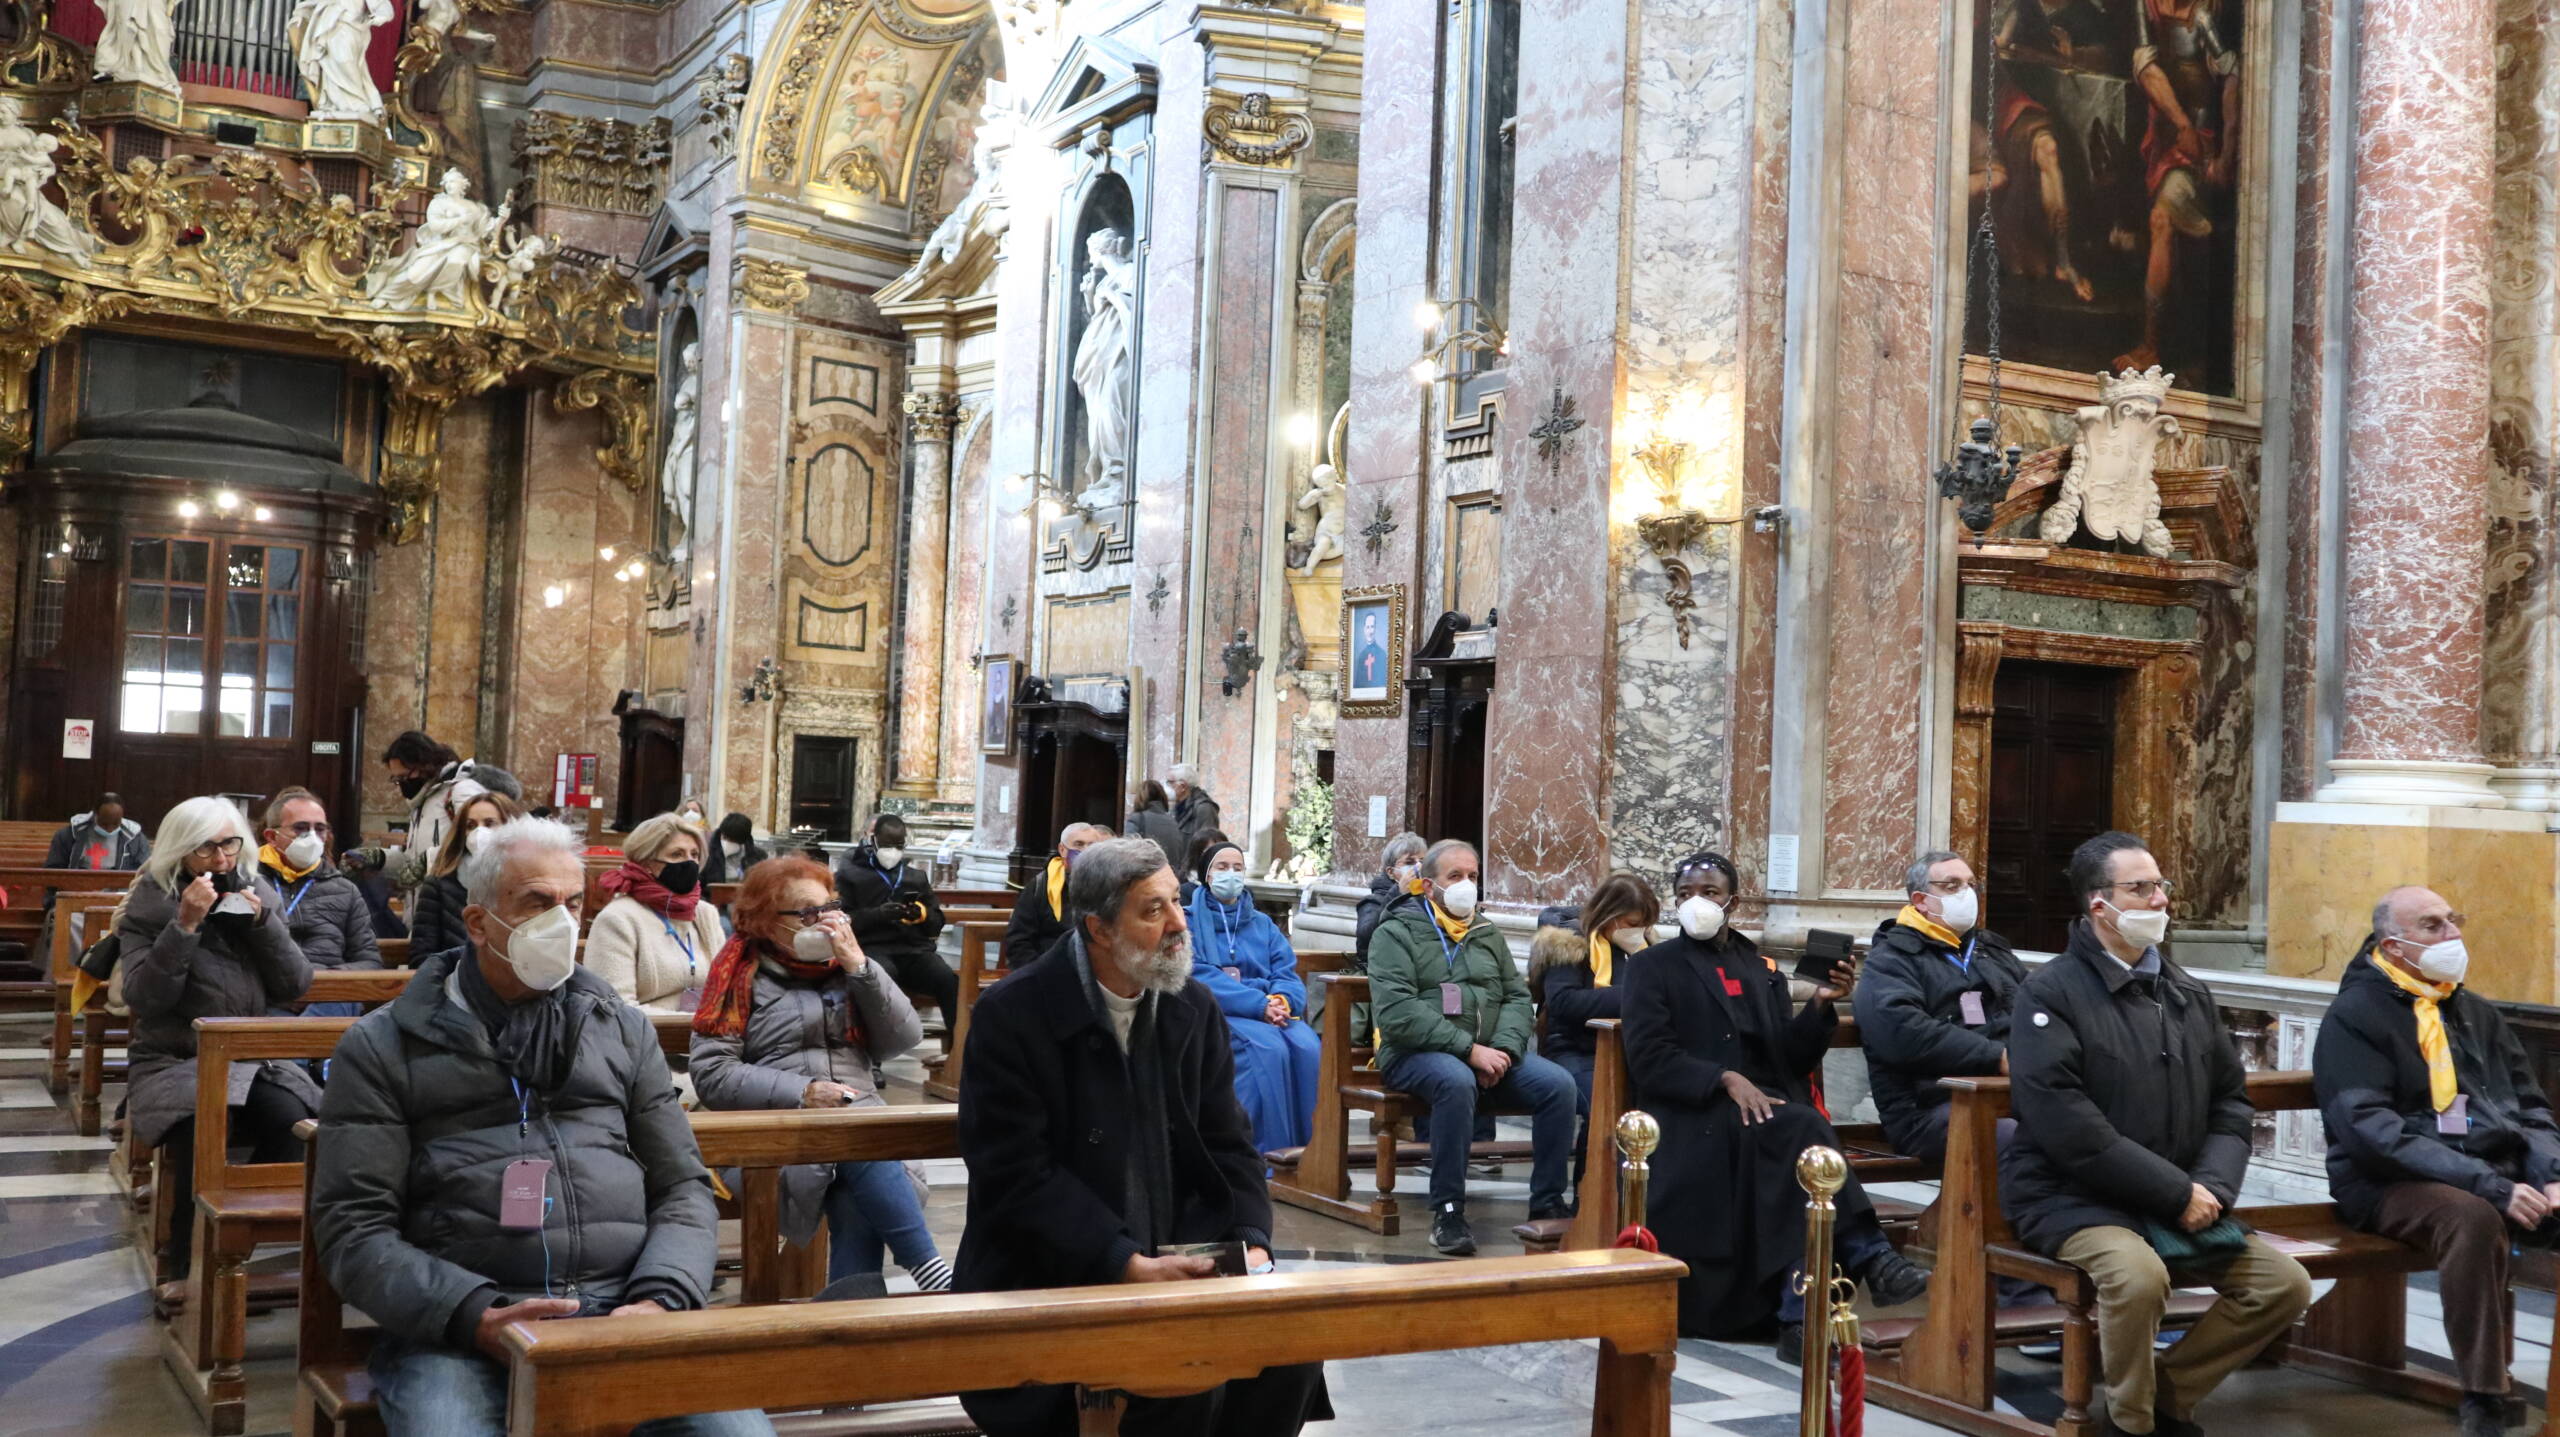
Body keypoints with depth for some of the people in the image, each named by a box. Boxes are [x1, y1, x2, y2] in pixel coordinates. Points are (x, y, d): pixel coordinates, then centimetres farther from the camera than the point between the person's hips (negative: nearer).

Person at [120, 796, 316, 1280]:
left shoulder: (260, 894, 8)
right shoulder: (150, 902, -1)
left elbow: (294, 986, 1)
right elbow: (144, 999, -13)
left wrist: (263, 922, -12)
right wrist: (185, 925, -21)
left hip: (254, 1056, 3)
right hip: (174, 1060, -3)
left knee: (290, 1117, -29)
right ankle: (185, 1257, -16)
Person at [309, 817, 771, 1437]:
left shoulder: (623, 1028, 19)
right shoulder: (383, 1047, 9)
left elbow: (683, 1187, 16)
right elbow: (354, 1227, 1)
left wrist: (660, 1299, -5)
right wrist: (473, 1315, -15)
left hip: (624, 1310, 2)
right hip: (457, 1322, -2)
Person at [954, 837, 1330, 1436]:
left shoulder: (1194, 1008, 7)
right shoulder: (1010, 1016, -11)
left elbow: (1228, 1145, 10)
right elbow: (1016, 1178, -16)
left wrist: (1252, 1243, -8)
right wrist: (1127, 1265, -21)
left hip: (1179, 1260, 6)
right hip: (1052, 1280, -6)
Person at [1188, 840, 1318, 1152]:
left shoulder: (1263, 924, 23)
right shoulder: (1189, 920, 10)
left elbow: (1287, 973, 11)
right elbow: (1201, 976, -6)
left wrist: (1281, 1000, -15)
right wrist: (1260, 1005, -18)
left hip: (1273, 1013, 4)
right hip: (1218, 1014, -4)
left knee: (1308, 1047, -28)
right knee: (1268, 1049, -34)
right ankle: (1272, 1155, -31)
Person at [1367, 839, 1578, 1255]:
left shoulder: (1487, 934, 21)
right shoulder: (1397, 933, 0)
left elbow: (1517, 997, 15)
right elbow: (1395, 1012, -13)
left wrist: (1504, 1049, -8)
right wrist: (1469, 1049, -19)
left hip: (1488, 1051, 6)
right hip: (1416, 1052, -5)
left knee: (1559, 1084, -18)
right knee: (1457, 1081, -38)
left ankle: (1547, 1203, -7)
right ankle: (1447, 1210, -28)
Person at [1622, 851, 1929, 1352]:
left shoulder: (1760, 969, 21)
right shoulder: (1652, 967, 8)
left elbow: (1794, 1058, 11)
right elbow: (1649, 1058, -7)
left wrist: (1821, 1005, -7)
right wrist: (1725, 1079, -21)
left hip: (1765, 1108, 4)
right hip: (1692, 1118, -4)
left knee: (1796, 1136, -34)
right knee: (1800, 1128, -33)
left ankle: (1798, 1316, -39)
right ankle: (1868, 1256, -33)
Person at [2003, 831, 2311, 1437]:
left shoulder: (2189, 994, 12)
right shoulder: (2052, 992, -10)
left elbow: (2230, 1103, 13)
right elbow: (2069, 1127, -19)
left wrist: (2211, 1188, -7)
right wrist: (2178, 1194, -18)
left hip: (2181, 1204, 7)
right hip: (2073, 1198, -7)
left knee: (2286, 1284, -4)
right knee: (2140, 1275, -34)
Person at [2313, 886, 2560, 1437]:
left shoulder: (2476, 1012, 18)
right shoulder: (2355, 1015, -5)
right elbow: (2371, 1130, -16)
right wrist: (2486, 1185, -22)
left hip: (2502, 1173, 6)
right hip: (2394, 1183, -6)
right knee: (2472, 1217, -37)